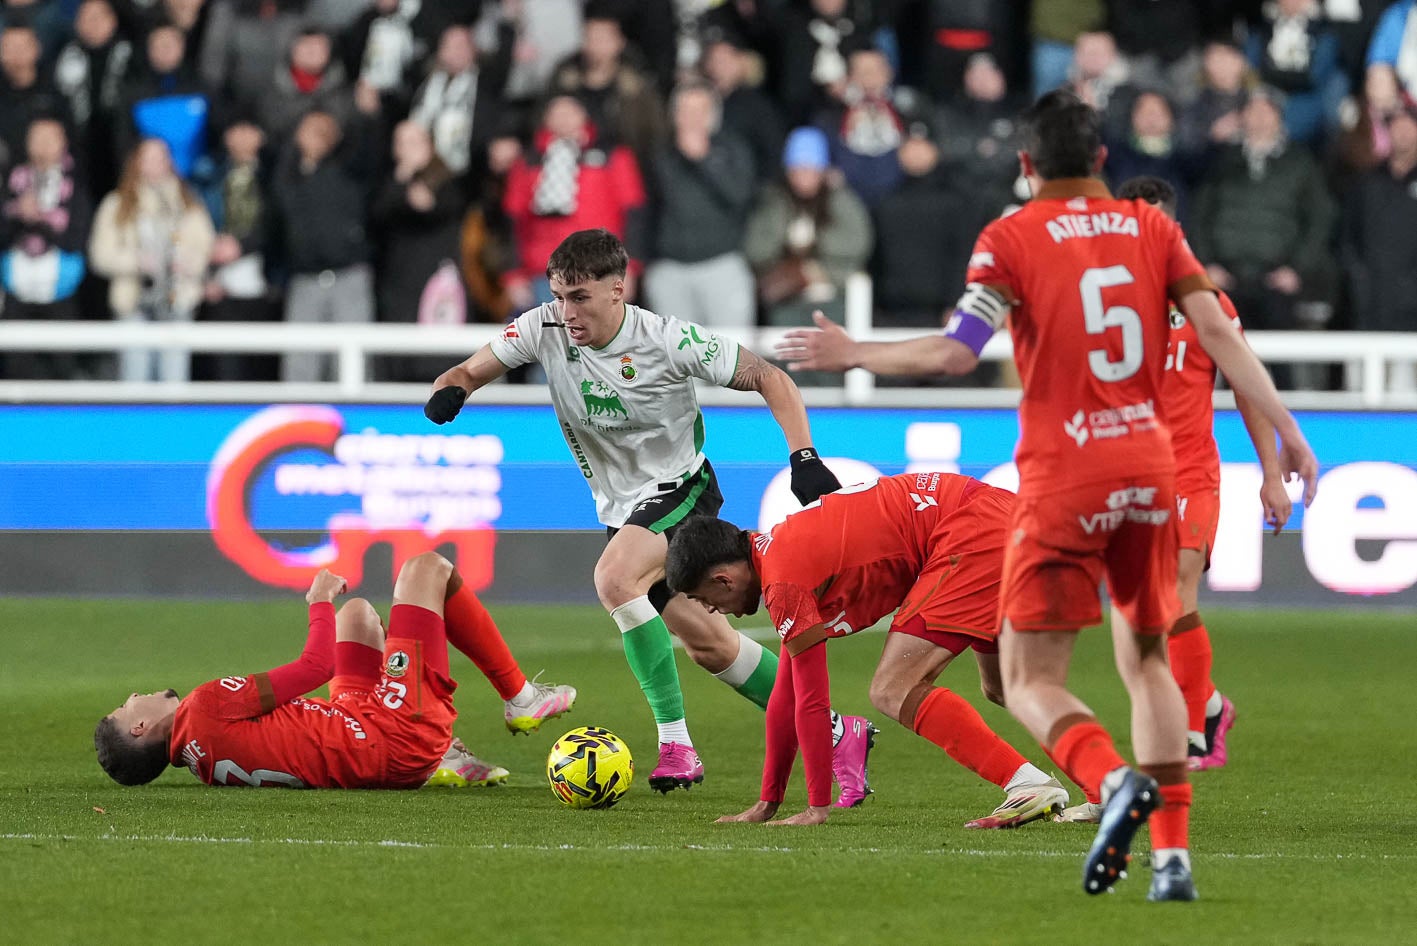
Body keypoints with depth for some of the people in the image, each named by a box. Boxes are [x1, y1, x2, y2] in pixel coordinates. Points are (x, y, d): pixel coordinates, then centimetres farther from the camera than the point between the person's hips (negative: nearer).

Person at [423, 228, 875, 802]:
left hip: (681, 487, -6)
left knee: (614, 578, -33)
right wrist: (450, 391, -31)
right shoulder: (544, 329, -11)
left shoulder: (668, 341, -21)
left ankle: (676, 743, -28)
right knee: (708, 644, 8)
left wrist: (804, 458, -25)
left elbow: (770, 380, -14)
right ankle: (837, 737, 23)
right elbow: (469, 374, -7)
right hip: (624, 510, 6)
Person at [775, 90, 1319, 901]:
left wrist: (853, 354, 0)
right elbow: (1218, 332, 0)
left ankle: (1115, 780, -29)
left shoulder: (1012, 240, -4)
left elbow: (955, 353, -13)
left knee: (1030, 682, 1)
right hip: (1150, 466, 4)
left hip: (1064, 479, -4)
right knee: (1148, 663, 17)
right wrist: (1285, 428, 3)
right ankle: (1173, 855, 6)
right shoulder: (1153, 228, 8)